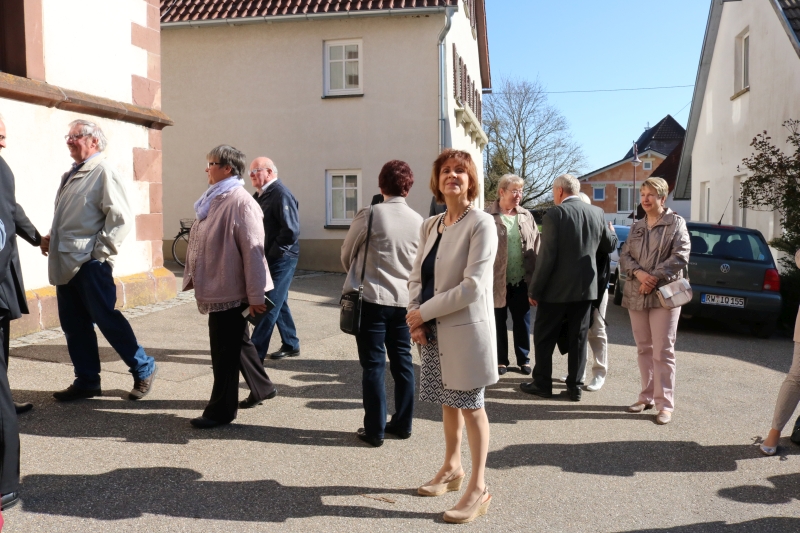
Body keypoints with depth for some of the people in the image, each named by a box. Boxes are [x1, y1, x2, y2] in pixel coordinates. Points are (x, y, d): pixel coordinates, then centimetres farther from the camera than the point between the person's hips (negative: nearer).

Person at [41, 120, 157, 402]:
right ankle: (86, 381, 22)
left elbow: (121, 217, -16)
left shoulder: (103, 172, -8)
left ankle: (144, 369, 10)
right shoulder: (70, 175, 17)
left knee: (107, 319, -4)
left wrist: (100, 251, -15)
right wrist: (51, 238, 9)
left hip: (90, 264, -8)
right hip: (66, 263, 9)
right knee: (74, 325, 11)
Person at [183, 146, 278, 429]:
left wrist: (256, 295, -21)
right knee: (237, 342, 21)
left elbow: (253, 250, -21)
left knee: (225, 351, 1)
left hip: (231, 290, -10)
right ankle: (262, 387, 37)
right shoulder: (214, 199, 12)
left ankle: (221, 409, 14)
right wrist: (195, 277, 20)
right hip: (216, 287, 10)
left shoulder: (241, 203, -18)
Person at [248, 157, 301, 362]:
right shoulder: (260, 195, 12)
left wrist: (272, 254, -17)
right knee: (278, 302, 16)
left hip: (281, 260, -9)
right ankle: (290, 345, 28)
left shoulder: (281, 194, -15)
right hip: (269, 258, 9)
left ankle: (255, 352, 0)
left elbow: (291, 231, -22)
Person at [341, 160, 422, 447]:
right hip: (403, 300, 4)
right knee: (402, 363, 13)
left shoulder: (369, 215, -10)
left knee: (373, 365, 3)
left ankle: (374, 430, 10)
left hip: (371, 299, -4)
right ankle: (403, 423, 23)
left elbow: (346, 254, 4)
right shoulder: (419, 221, 1)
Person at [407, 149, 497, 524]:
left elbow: (473, 286, -21)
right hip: (434, 330, 6)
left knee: (470, 406, 3)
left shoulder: (481, 224, -13)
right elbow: (417, 276, 10)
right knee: (448, 401, 18)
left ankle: (478, 488, 17)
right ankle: (452, 467, 36)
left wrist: (424, 311, -16)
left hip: (465, 329, -6)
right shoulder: (430, 226, 9)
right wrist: (415, 317, -7)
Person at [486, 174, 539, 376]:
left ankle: (523, 359, 28)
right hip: (497, 281, -4)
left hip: (522, 281, 4)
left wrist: (535, 276, 4)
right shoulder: (488, 217, -8)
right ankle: (501, 360, 24)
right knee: (498, 323, 10)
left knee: (522, 322, 13)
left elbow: (536, 246, 9)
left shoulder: (526, 216, 8)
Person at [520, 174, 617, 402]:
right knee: (578, 338, 12)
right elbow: (610, 245, 15)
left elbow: (546, 257, -16)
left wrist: (534, 290, -9)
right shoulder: (597, 213, 3)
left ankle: (542, 384, 16)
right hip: (585, 288, 5)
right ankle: (575, 387, 16)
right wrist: (611, 231, 37)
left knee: (544, 337, 9)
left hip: (556, 289, -5)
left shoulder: (554, 215, -14)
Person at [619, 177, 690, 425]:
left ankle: (665, 404, 2)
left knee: (662, 351, -4)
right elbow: (624, 256, 7)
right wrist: (639, 273, -13)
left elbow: (681, 255, -10)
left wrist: (655, 277, -17)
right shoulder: (636, 226, 15)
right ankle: (646, 397, 20)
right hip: (636, 295, 5)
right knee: (644, 348, 10)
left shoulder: (676, 222, 1)